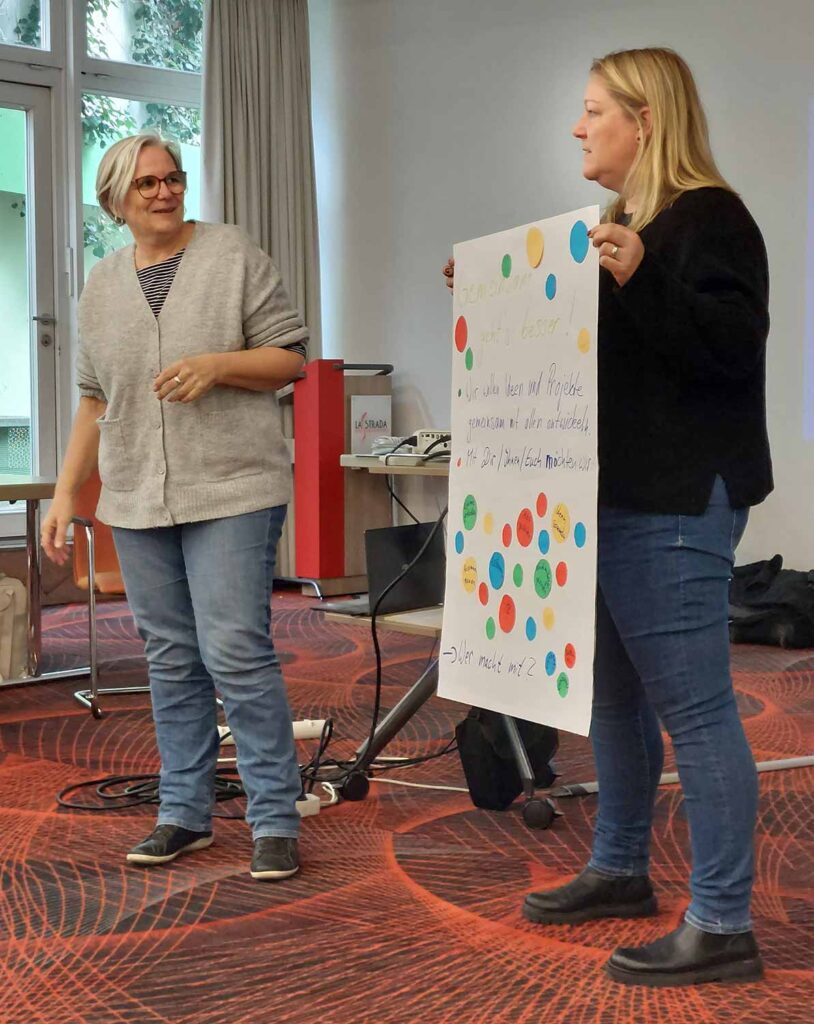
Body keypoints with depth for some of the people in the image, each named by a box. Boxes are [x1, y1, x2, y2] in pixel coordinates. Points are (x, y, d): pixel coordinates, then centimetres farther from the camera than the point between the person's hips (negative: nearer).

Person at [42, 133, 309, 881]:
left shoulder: (234, 255, 0)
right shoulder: (102, 287, 13)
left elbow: (290, 356, 0)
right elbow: (95, 400, 17)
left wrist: (217, 364, -17)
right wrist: (66, 494, 13)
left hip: (231, 491, -4)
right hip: (138, 502, 5)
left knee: (237, 653, -10)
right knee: (171, 660, 10)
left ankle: (276, 820, 0)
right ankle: (184, 814, 20)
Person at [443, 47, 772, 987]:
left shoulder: (708, 218, -11)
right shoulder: (621, 221, 18)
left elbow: (735, 341, -23)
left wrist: (640, 282, -32)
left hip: (673, 506, -10)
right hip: (612, 495, 10)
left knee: (691, 708, -7)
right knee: (611, 696, 17)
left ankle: (722, 926, 1)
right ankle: (619, 871, 32)